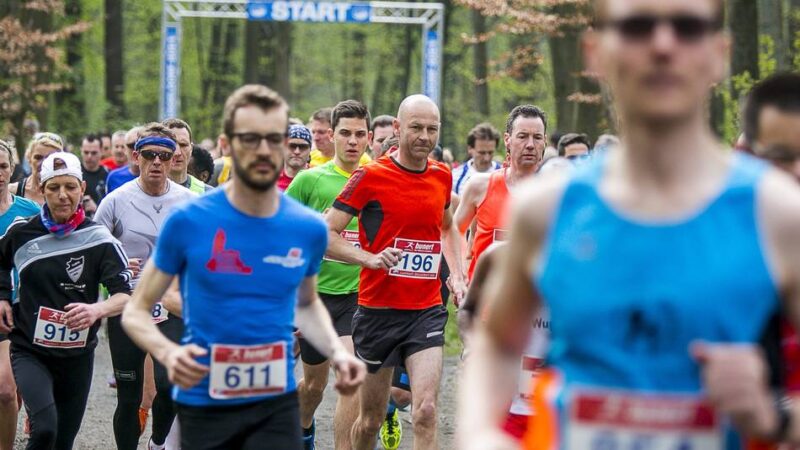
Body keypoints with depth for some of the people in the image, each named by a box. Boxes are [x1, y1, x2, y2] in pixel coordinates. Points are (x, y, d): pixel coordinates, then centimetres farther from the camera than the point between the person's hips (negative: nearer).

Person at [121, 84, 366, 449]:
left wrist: (336, 351, 2)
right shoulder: (188, 221, -8)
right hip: (203, 405, -1)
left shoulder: (308, 229, 0)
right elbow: (136, 312, -1)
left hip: (277, 405, 1)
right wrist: (167, 352, -22)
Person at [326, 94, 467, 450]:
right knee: (371, 418, 10)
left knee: (426, 412, -14)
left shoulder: (442, 176, 6)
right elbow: (324, 235, -8)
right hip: (378, 310, -2)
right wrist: (370, 258, -22)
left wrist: (457, 274, 14)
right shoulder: (371, 176, -8)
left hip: (427, 311, 2)